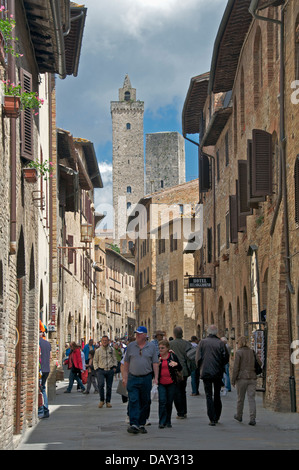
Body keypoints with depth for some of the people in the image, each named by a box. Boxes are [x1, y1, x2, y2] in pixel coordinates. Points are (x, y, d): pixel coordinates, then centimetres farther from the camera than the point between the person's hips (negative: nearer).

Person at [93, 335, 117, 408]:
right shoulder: (98, 351, 3)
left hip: (110, 370, 2)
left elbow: (115, 359, 18)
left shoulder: (112, 350, 7)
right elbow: (95, 361, 10)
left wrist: (114, 367, 6)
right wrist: (96, 369, -1)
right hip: (101, 370, -2)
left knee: (109, 386, 3)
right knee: (101, 384, -18)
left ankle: (108, 401, 14)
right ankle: (102, 400, -3)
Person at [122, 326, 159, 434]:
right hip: (133, 378, -1)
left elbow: (155, 363, 4)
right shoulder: (131, 346, 6)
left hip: (146, 378, 1)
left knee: (145, 402, 6)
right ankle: (134, 424, -17)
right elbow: (126, 363, 8)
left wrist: (156, 377, -4)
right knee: (133, 401, -11)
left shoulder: (151, 346, 5)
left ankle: (141, 424, 17)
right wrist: (125, 377, 2)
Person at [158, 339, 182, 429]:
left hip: (171, 383, 0)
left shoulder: (172, 356, 1)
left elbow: (180, 369, 2)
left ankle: (168, 422, 19)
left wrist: (176, 364, -19)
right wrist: (156, 364, -14)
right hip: (161, 383, 0)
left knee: (169, 402, 6)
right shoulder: (157, 357, 5)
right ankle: (162, 422, -9)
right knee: (162, 401, -12)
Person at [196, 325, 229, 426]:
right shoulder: (220, 343, -3)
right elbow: (226, 358, -5)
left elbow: (198, 358, -3)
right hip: (218, 373, 1)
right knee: (217, 395, 14)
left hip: (206, 372, -1)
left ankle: (212, 419, -8)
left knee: (209, 396, 0)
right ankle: (216, 417, 21)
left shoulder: (202, 342, -2)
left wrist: (201, 368, 14)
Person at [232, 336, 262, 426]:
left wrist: (233, 380, -5)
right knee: (251, 399, -1)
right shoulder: (252, 352, 6)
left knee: (240, 398, 14)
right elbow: (259, 363, 12)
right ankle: (252, 419, -12)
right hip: (252, 378, 3)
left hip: (242, 378, -3)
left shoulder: (239, 352, -8)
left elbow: (236, 367, -11)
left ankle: (239, 416, 30)